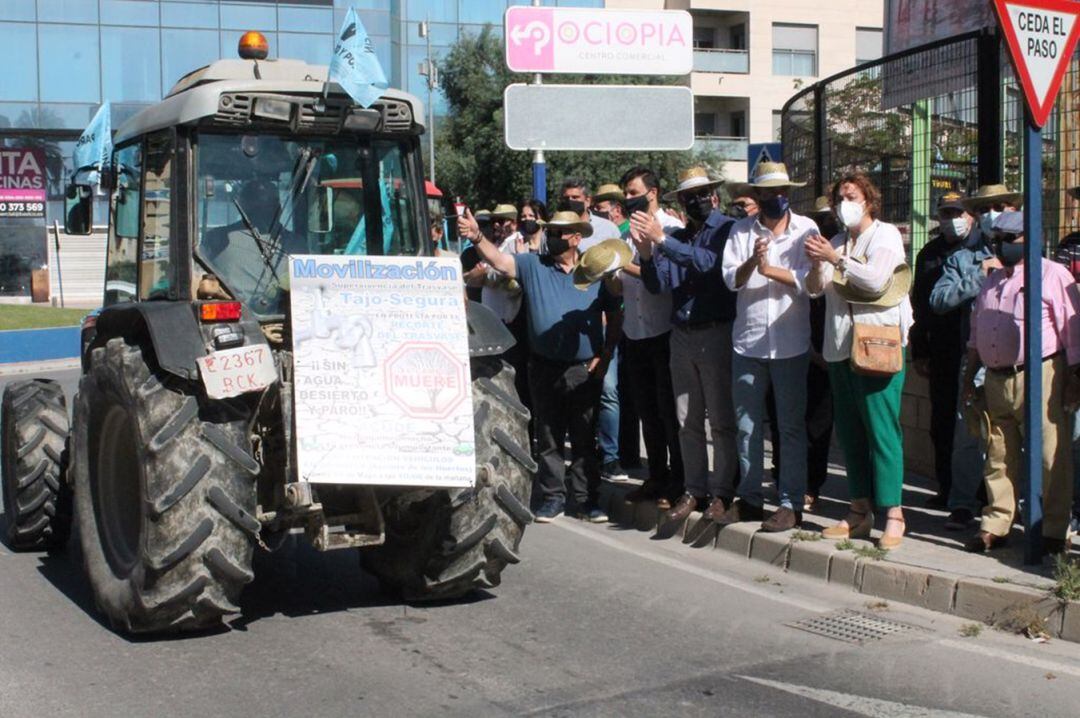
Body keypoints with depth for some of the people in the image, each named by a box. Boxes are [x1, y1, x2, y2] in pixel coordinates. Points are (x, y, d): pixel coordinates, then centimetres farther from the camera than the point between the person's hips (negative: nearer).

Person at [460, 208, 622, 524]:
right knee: (548, 438, 7)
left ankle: (586, 500, 14)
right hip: (545, 368, 1)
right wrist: (477, 237, -29)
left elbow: (614, 315, 7)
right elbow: (499, 260, -11)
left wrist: (605, 355, -1)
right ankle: (552, 497, 17)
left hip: (585, 369, -1)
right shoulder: (532, 265, 4)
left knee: (585, 438, 6)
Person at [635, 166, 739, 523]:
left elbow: (708, 262, -22)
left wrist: (662, 240, -23)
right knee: (688, 420, 11)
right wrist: (645, 252, -14)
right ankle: (694, 490, 19)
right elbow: (657, 285, 4)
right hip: (682, 334, 6)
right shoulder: (676, 237, 11)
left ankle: (722, 491, 8)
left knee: (721, 419, 0)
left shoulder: (726, 229, -5)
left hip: (717, 333, -6)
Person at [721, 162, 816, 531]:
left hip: (790, 344, -3)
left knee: (791, 426, 3)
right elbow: (731, 279, -6)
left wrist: (769, 269, -18)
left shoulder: (805, 229, -1)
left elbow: (810, 279, -10)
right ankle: (750, 498, 22)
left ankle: (791, 504, 9)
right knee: (747, 425, 10)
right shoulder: (741, 230, 5)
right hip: (748, 342, 3)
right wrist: (751, 262, -24)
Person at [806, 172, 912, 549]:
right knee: (849, 432, 8)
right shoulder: (837, 242, 19)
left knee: (881, 429, -9)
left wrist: (836, 259, -16)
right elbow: (815, 288, 8)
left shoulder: (886, 235, 2)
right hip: (840, 346, 6)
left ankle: (893, 514, -5)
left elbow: (875, 280, -14)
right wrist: (817, 264, -11)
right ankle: (859, 511, 15)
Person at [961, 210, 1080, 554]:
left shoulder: (1052, 274, -2)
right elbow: (977, 331, 24)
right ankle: (995, 525, 19)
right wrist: (970, 376, 19)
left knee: (1050, 459, -3)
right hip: (996, 381, 6)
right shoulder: (992, 282, 20)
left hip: (1040, 376, -6)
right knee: (999, 458, 10)